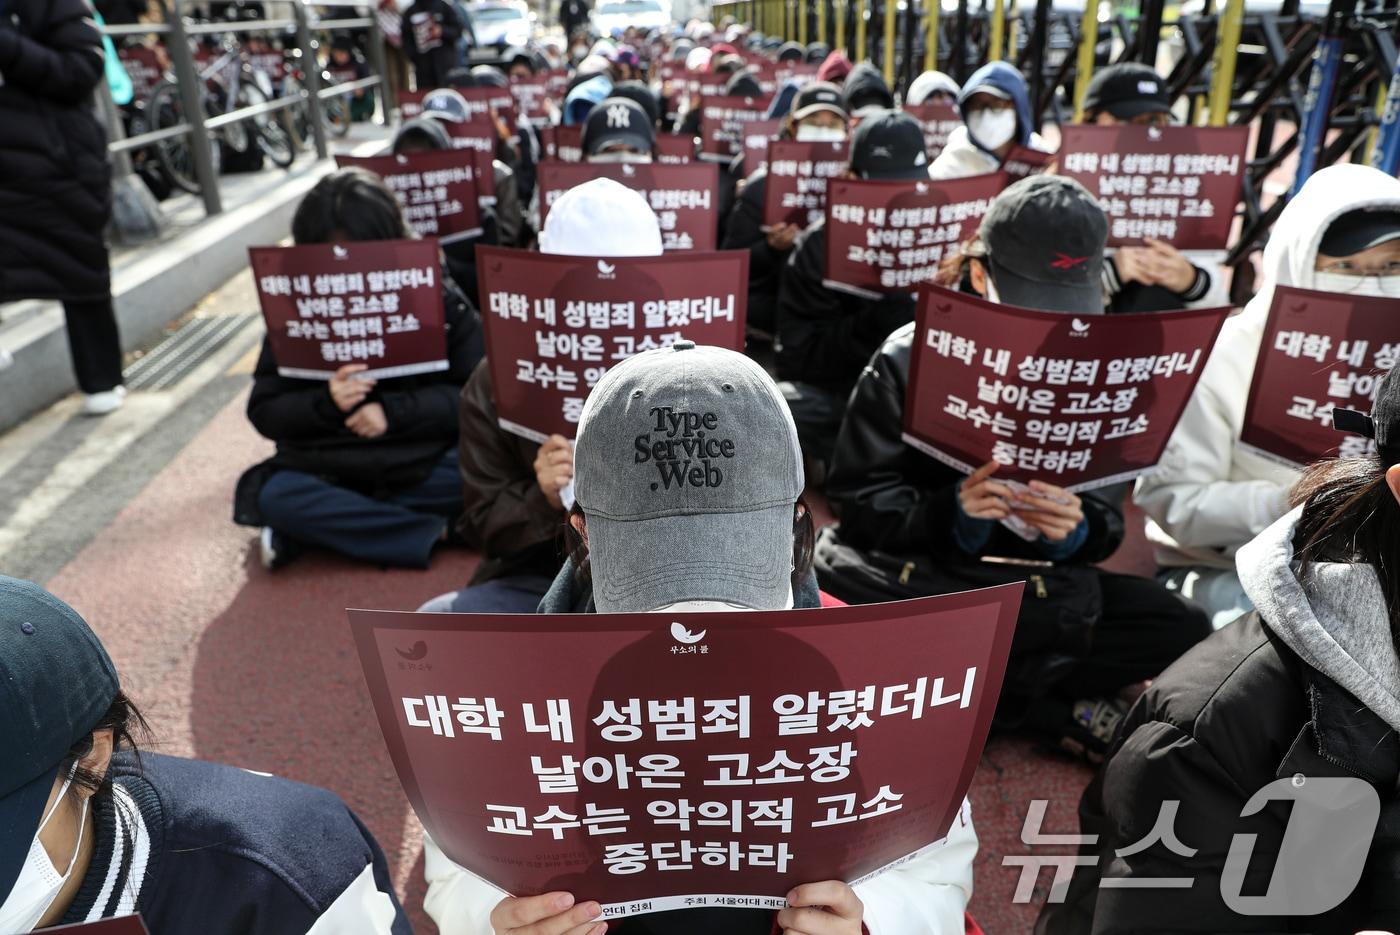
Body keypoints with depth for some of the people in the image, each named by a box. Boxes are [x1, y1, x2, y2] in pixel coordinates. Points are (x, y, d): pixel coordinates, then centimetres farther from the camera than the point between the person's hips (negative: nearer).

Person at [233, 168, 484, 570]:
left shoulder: (436, 295, -3)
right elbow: (263, 412, 0)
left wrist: (392, 410, -20)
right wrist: (326, 402, -21)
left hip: (426, 465, 0)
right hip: (329, 470, 1)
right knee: (274, 496, -29)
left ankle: (316, 527, -18)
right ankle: (435, 533, -22)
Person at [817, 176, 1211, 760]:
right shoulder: (911, 358, -5)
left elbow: (1106, 518, 4)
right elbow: (858, 499, -8)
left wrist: (1076, 528, -20)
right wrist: (949, 510, -26)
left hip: (1034, 578, 3)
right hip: (918, 567, -2)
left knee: (1180, 629, -15)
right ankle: (1062, 711, -16)